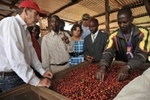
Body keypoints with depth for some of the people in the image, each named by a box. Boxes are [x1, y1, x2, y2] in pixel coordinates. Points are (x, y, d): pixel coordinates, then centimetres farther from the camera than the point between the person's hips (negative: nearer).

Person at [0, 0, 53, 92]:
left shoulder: (25, 30, 10)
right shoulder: (10, 22, -19)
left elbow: (31, 52, 8)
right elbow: (15, 58, -28)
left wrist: (42, 71, 3)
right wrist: (36, 81, -26)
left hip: (23, 75, 8)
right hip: (9, 78, -8)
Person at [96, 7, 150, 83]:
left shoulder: (142, 33, -7)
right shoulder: (114, 36, -4)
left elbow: (141, 54, -17)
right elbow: (108, 52, -15)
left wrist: (127, 68, -34)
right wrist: (103, 66, -35)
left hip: (140, 68, -1)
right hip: (120, 67, 2)